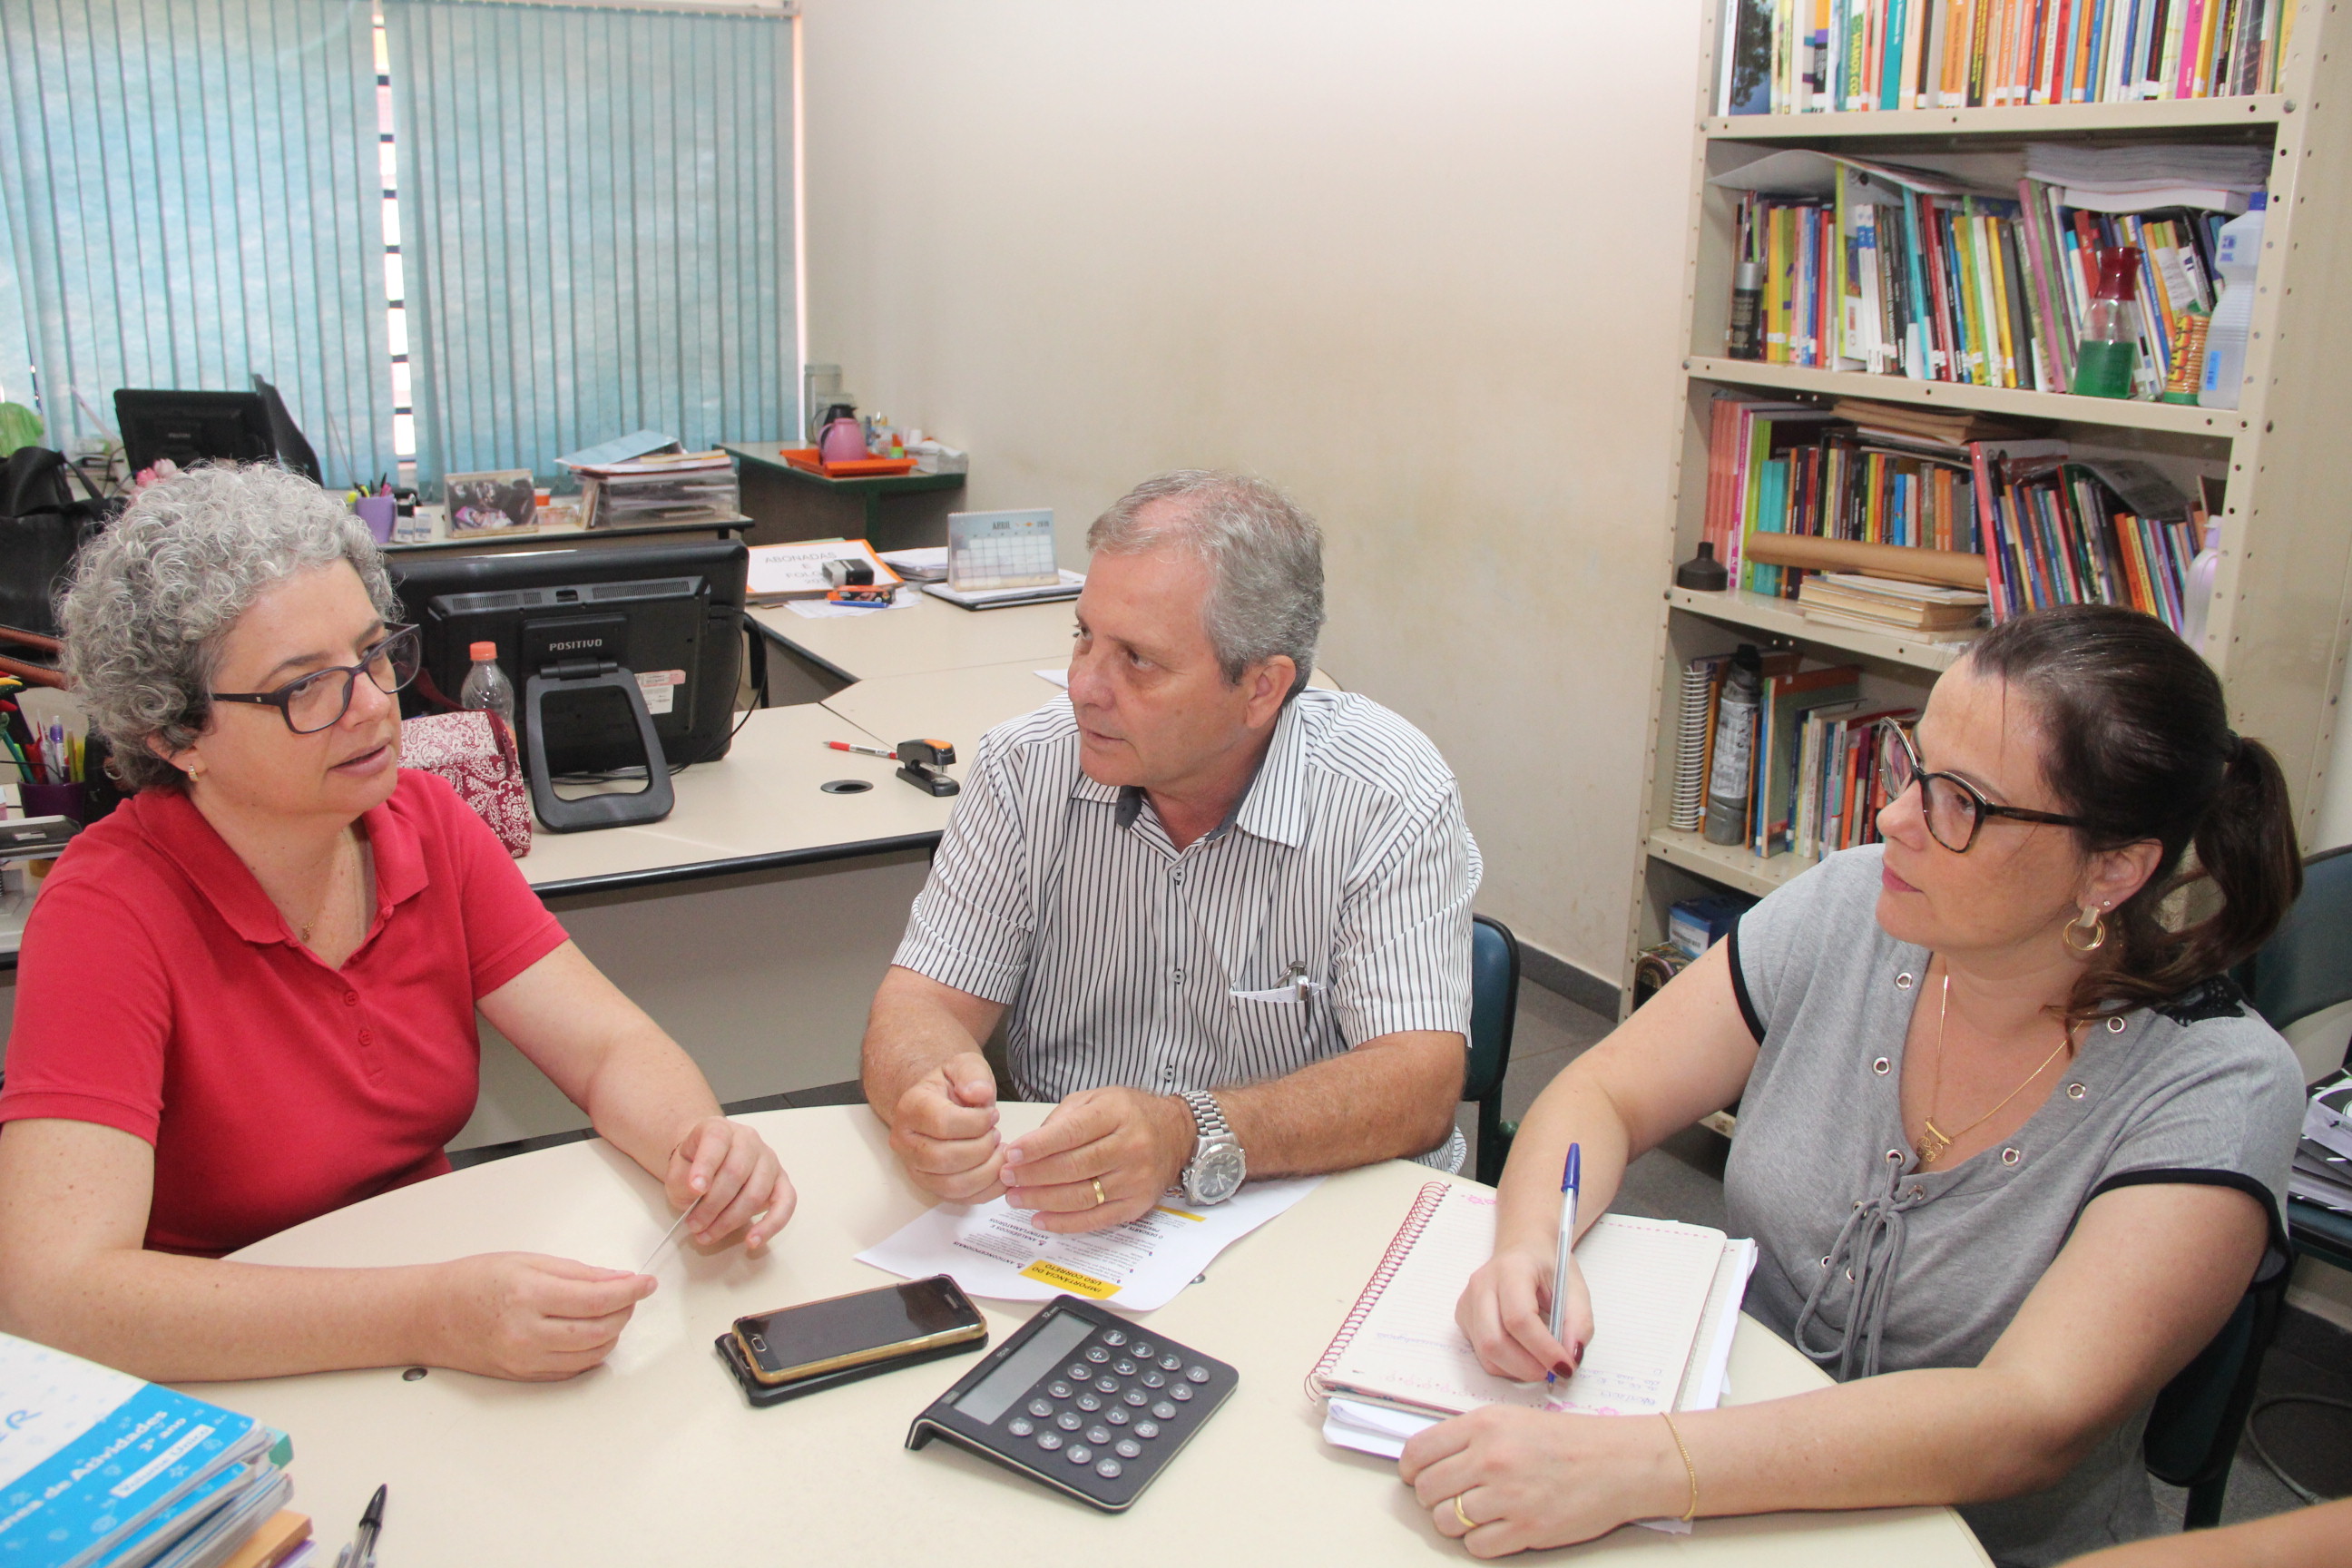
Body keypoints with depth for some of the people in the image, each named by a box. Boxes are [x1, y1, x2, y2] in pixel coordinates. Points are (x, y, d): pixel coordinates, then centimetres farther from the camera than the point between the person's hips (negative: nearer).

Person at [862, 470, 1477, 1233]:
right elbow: (927, 997, -4)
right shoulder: (1025, 767, -5)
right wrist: (926, 1092, -29)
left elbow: (1419, 1084, -20)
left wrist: (1195, 1139, -37)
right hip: (1061, 1228, 2)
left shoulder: (1392, 796, -15)